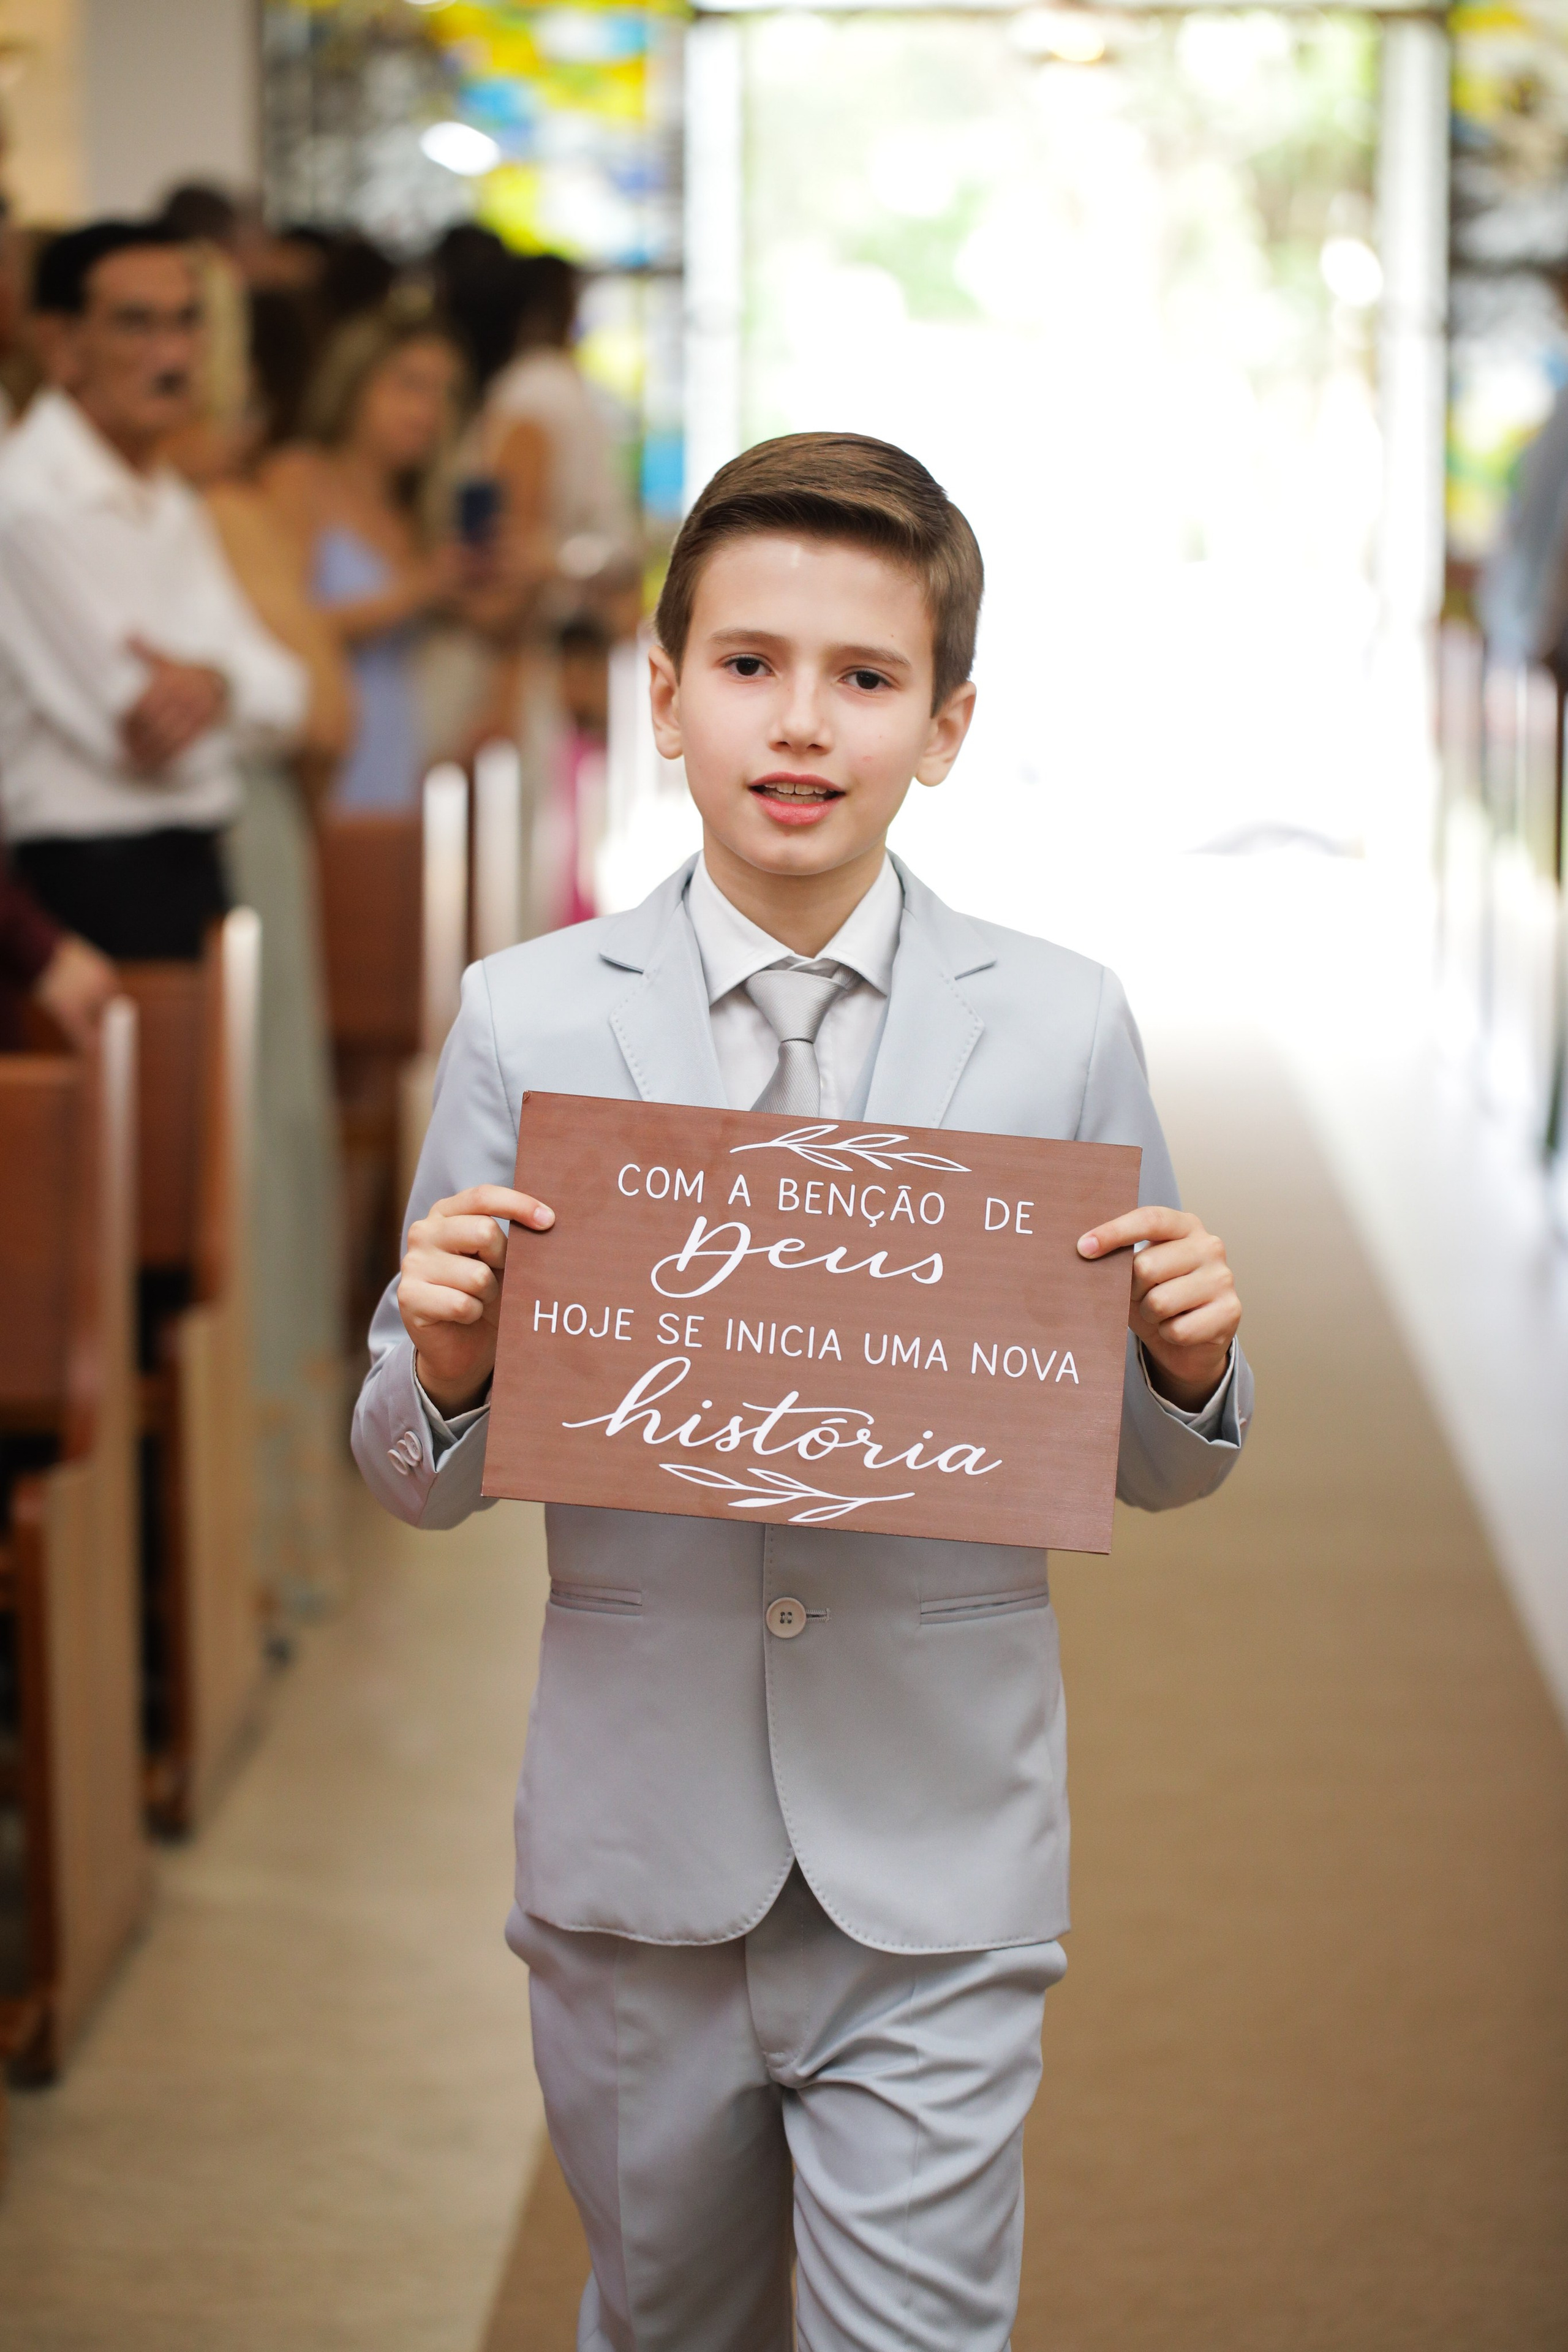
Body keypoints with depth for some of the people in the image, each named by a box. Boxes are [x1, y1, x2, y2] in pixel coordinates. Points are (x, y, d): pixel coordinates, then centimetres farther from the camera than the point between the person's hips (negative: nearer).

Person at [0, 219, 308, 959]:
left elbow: (285, 693, 9)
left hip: (192, 870, 9)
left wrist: (219, 684, -13)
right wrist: (220, 686, 2)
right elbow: (137, 732, -17)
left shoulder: (171, 504, 17)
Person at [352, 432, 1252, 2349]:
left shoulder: (1060, 1028, -2)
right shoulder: (527, 1021, -2)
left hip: (939, 1883, -1)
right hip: (636, 1869, 1)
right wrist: (447, 1362, -18)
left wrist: (1187, 1360, -15)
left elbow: (1149, 1471, 6)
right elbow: (427, 1483, 3)